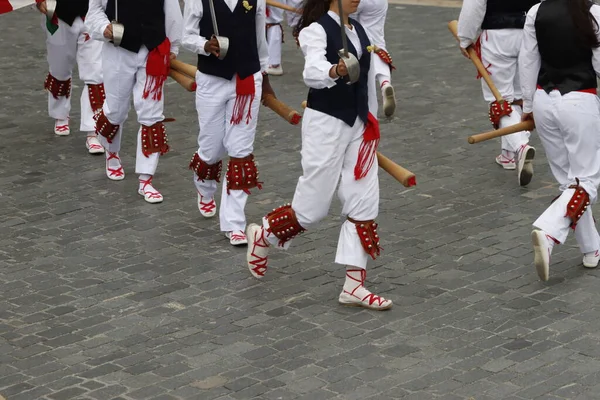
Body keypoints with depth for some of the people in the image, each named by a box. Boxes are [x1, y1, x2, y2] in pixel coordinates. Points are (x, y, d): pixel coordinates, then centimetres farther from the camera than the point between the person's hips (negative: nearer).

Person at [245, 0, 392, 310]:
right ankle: (262, 236, 27)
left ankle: (354, 285, 9)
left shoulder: (358, 30, 9)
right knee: (313, 207, -2)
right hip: (325, 122, -7)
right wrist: (334, 71, -55)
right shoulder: (316, 30, -14)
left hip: (359, 124, 7)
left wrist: (371, 121, 21)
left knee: (364, 202, 3)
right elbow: (312, 71, -34)